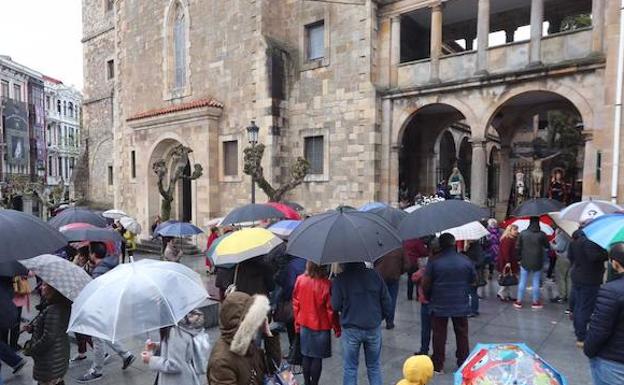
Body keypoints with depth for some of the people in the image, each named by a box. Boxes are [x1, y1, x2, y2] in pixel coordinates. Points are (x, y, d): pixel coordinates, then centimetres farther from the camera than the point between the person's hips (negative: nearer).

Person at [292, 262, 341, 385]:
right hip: (321, 327, -4)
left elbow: (295, 303, 1)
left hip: (304, 325, 4)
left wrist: (297, 322, 14)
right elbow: (331, 309, -14)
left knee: (306, 356, 17)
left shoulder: (300, 280, -8)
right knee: (317, 358, 9)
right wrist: (336, 328, 0)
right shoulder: (326, 284, -21)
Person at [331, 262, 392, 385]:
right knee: (374, 367, 18)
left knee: (350, 368, 13)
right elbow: (387, 302, -2)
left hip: (351, 329, -2)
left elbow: (335, 306, -9)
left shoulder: (340, 279, -12)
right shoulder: (374, 275, -6)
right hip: (374, 328, 2)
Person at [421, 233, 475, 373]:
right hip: (461, 304, 2)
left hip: (439, 305, -2)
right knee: (462, 334, 16)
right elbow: (474, 280, 7)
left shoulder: (434, 262, -14)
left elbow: (425, 284, -10)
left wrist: (428, 296, 9)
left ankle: (438, 365, 18)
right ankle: (463, 363, 27)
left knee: (439, 335, 9)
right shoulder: (466, 261, -5)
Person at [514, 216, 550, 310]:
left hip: (525, 262, 1)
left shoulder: (523, 233, -4)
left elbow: (518, 247, 0)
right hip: (537, 263, -1)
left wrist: (520, 257, 12)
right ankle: (536, 302, 16)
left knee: (522, 282, 8)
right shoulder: (541, 234, -9)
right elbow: (547, 247, 3)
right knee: (536, 282, 8)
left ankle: (519, 301, 12)